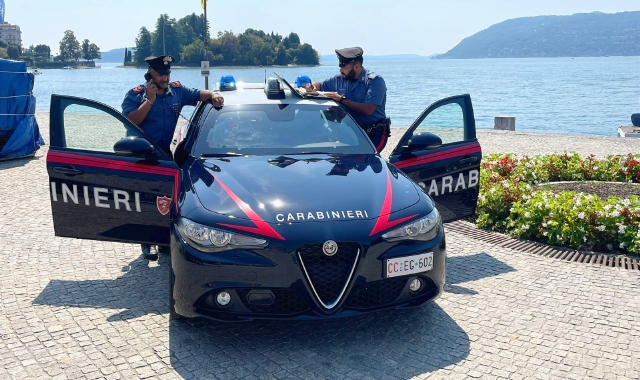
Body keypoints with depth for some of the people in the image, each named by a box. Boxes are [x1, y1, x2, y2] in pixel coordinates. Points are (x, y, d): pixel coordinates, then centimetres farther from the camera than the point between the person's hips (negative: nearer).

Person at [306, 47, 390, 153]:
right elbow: (320, 85, 23)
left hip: (374, 133, -5)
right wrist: (312, 87, -2)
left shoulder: (375, 80, -11)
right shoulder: (339, 79, 6)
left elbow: (368, 110, -23)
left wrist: (342, 99, -20)